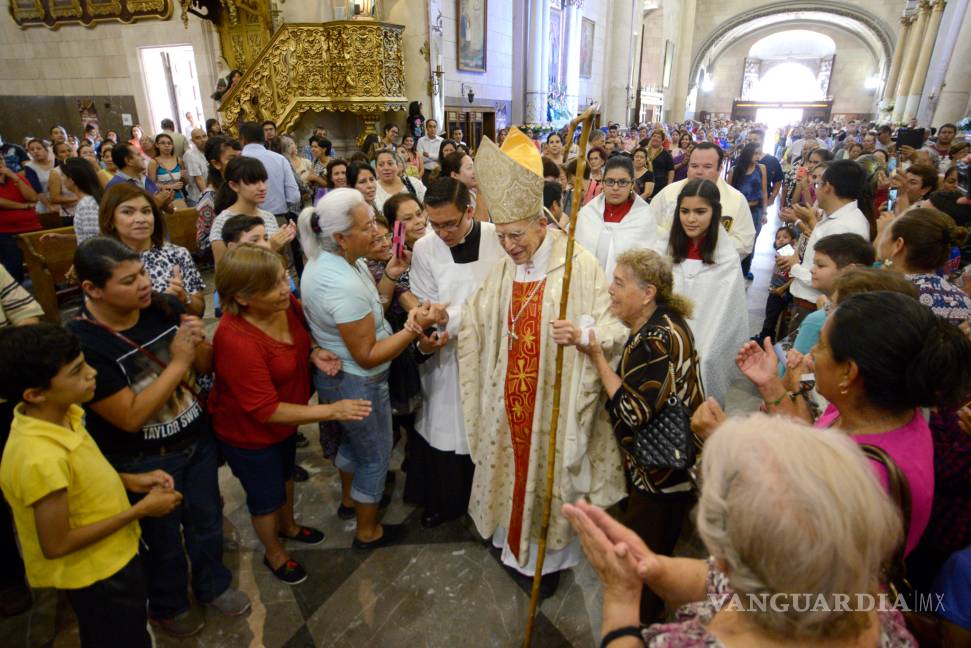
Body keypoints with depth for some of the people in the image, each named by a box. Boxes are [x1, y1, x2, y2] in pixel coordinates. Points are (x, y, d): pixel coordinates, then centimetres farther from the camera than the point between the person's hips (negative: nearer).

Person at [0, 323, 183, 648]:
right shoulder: (40, 458, -36)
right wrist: (141, 509, -21)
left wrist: (129, 480, -5)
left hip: (110, 557, 7)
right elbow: (56, 545, -26)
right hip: (95, 574, -7)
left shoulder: (63, 413, -11)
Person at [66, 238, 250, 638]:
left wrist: (198, 344, -23)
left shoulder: (164, 307, -14)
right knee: (164, 536, 20)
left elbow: (205, 366, -1)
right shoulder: (82, 343, -26)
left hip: (197, 439, 4)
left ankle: (212, 585, 51)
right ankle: (168, 606, 50)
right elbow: (131, 417, -26)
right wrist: (177, 361, -27)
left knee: (207, 518, 23)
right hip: (143, 463, -4)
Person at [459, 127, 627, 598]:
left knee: (550, 470, 11)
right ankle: (512, 537, 46)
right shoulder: (502, 269, 2)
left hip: (556, 397, -5)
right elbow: (476, 318, 11)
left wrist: (580, 334, -34)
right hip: (510, 395, 5)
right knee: (511, 463, 19)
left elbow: (615, 325, -16)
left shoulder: (579, 265, -16)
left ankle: (549, 556, 36)